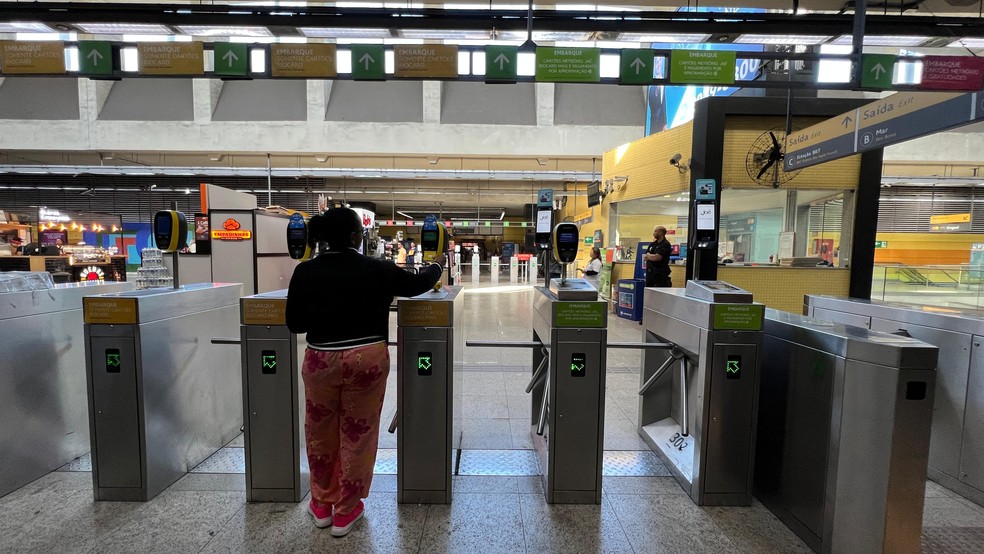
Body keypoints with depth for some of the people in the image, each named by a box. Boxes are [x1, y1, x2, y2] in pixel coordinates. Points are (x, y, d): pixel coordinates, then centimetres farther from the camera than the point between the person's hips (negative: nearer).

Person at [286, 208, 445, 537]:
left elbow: (294, 324, 2)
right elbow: (416, 284, 8)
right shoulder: (377, 270, -8)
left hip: (320, 359, 2)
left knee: (321, 432, 20)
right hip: (367, 359, -1)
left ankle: (322, 504, 37)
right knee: (357, 434, 12)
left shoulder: (305, 272, -4)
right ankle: (346, 510, 27)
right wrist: (436, 266, 27)